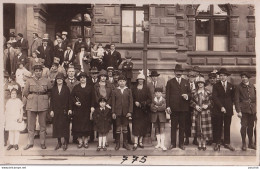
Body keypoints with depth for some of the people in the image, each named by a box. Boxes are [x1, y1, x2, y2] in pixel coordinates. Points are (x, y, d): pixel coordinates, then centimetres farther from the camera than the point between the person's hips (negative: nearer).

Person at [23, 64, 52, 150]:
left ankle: (42, 143, 15)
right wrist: (30, 98, 7)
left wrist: (45, 98, 8)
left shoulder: (47, 81, 4)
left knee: (43, 125, 5)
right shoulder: (29, 81, 5)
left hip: (43, 105, 0)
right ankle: (30, 143, 15)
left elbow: (50, 91, 13)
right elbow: (25, 92, 10)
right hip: (31, 105, 1)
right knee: (31, 125, 4)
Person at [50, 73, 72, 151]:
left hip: (64, 110, -2)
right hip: (56, 110, 2)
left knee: (65, 126, 0)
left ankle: (65, 143, 11)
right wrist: (51, 110, 0)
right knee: (57, 126, 5)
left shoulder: (66, 89, 1)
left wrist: (69, 109, -6)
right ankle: (59, 142, 16)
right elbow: (51, 100, 6)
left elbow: (69, 99, 0)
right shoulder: (53, 89, 7)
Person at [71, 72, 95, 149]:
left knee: (86, 124, 1)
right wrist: (75, 102, -10)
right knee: (78, 124, 0)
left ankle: (85, 141, 12)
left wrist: (92, 107, -5)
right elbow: (72, 96, 7)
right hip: (78, 110, 1)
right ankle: (80, 141, 10)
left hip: (87, 110, -1)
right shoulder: (76, 87, 8)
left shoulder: (90, 87, 5)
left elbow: (93, 98, 3)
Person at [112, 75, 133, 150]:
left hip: (126, 112, 1)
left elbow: (131, 102, 2)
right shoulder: (115, 91, 4)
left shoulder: (128, 91, 5)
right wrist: (113, 112, -3)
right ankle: (117, 144, 14)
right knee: (118, 128, 4)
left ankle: (125, 143, 18)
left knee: (125, 127, 8)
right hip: (118, 112, -1)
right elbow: (113, 102, 3)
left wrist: (130, 111, -6)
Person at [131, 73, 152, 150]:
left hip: (144, 110, 1)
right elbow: (131, 98, 6)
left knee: (143, 126, 3)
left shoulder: (146, 88, 4)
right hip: (136, 110, -1)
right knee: (136, 126, -5)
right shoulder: (134, 88, 6)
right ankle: (135, 143, -4)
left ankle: (140, 141, 15)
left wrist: (143, 104, -13)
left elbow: (150, 99, 0)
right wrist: (135, 102, -12)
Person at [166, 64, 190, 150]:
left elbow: (189, 93, 15)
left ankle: (181, 143, 17)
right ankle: (173, 143, 12)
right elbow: (167, 95, 2)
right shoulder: (170, 82, 6)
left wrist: (187, 96, -9)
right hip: (173, 108, -2)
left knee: (182, 126, 7)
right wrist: (168, 106, -6)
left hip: (183, 107, 2)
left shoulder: (186, 82, 14)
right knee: (173, 126, 3)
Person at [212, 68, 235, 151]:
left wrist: (230, 105, 4)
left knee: (227, 127, 6)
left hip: (228, 109, 2)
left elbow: (233, 97, 17)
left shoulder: (231, 86, 10)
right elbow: (214, 97, -8)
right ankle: (218, 143, 10)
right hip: (218, 109, -2)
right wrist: (221, 107, -15)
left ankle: (227, 143, 15)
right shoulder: (216, 86, 1)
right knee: (218, 127, 2)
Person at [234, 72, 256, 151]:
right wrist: (238, 111, -9)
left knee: (251, 126, 9)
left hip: (252, 110, 3)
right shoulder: (239, 87, 0)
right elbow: (236, 100, -2)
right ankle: (244, 144, 8)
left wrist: (256, 109, 7)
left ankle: (251, 143, 22)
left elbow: (255, 98, 14)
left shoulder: (252, 86, 11)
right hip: (243, 109, -3)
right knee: (244, 126, -5)